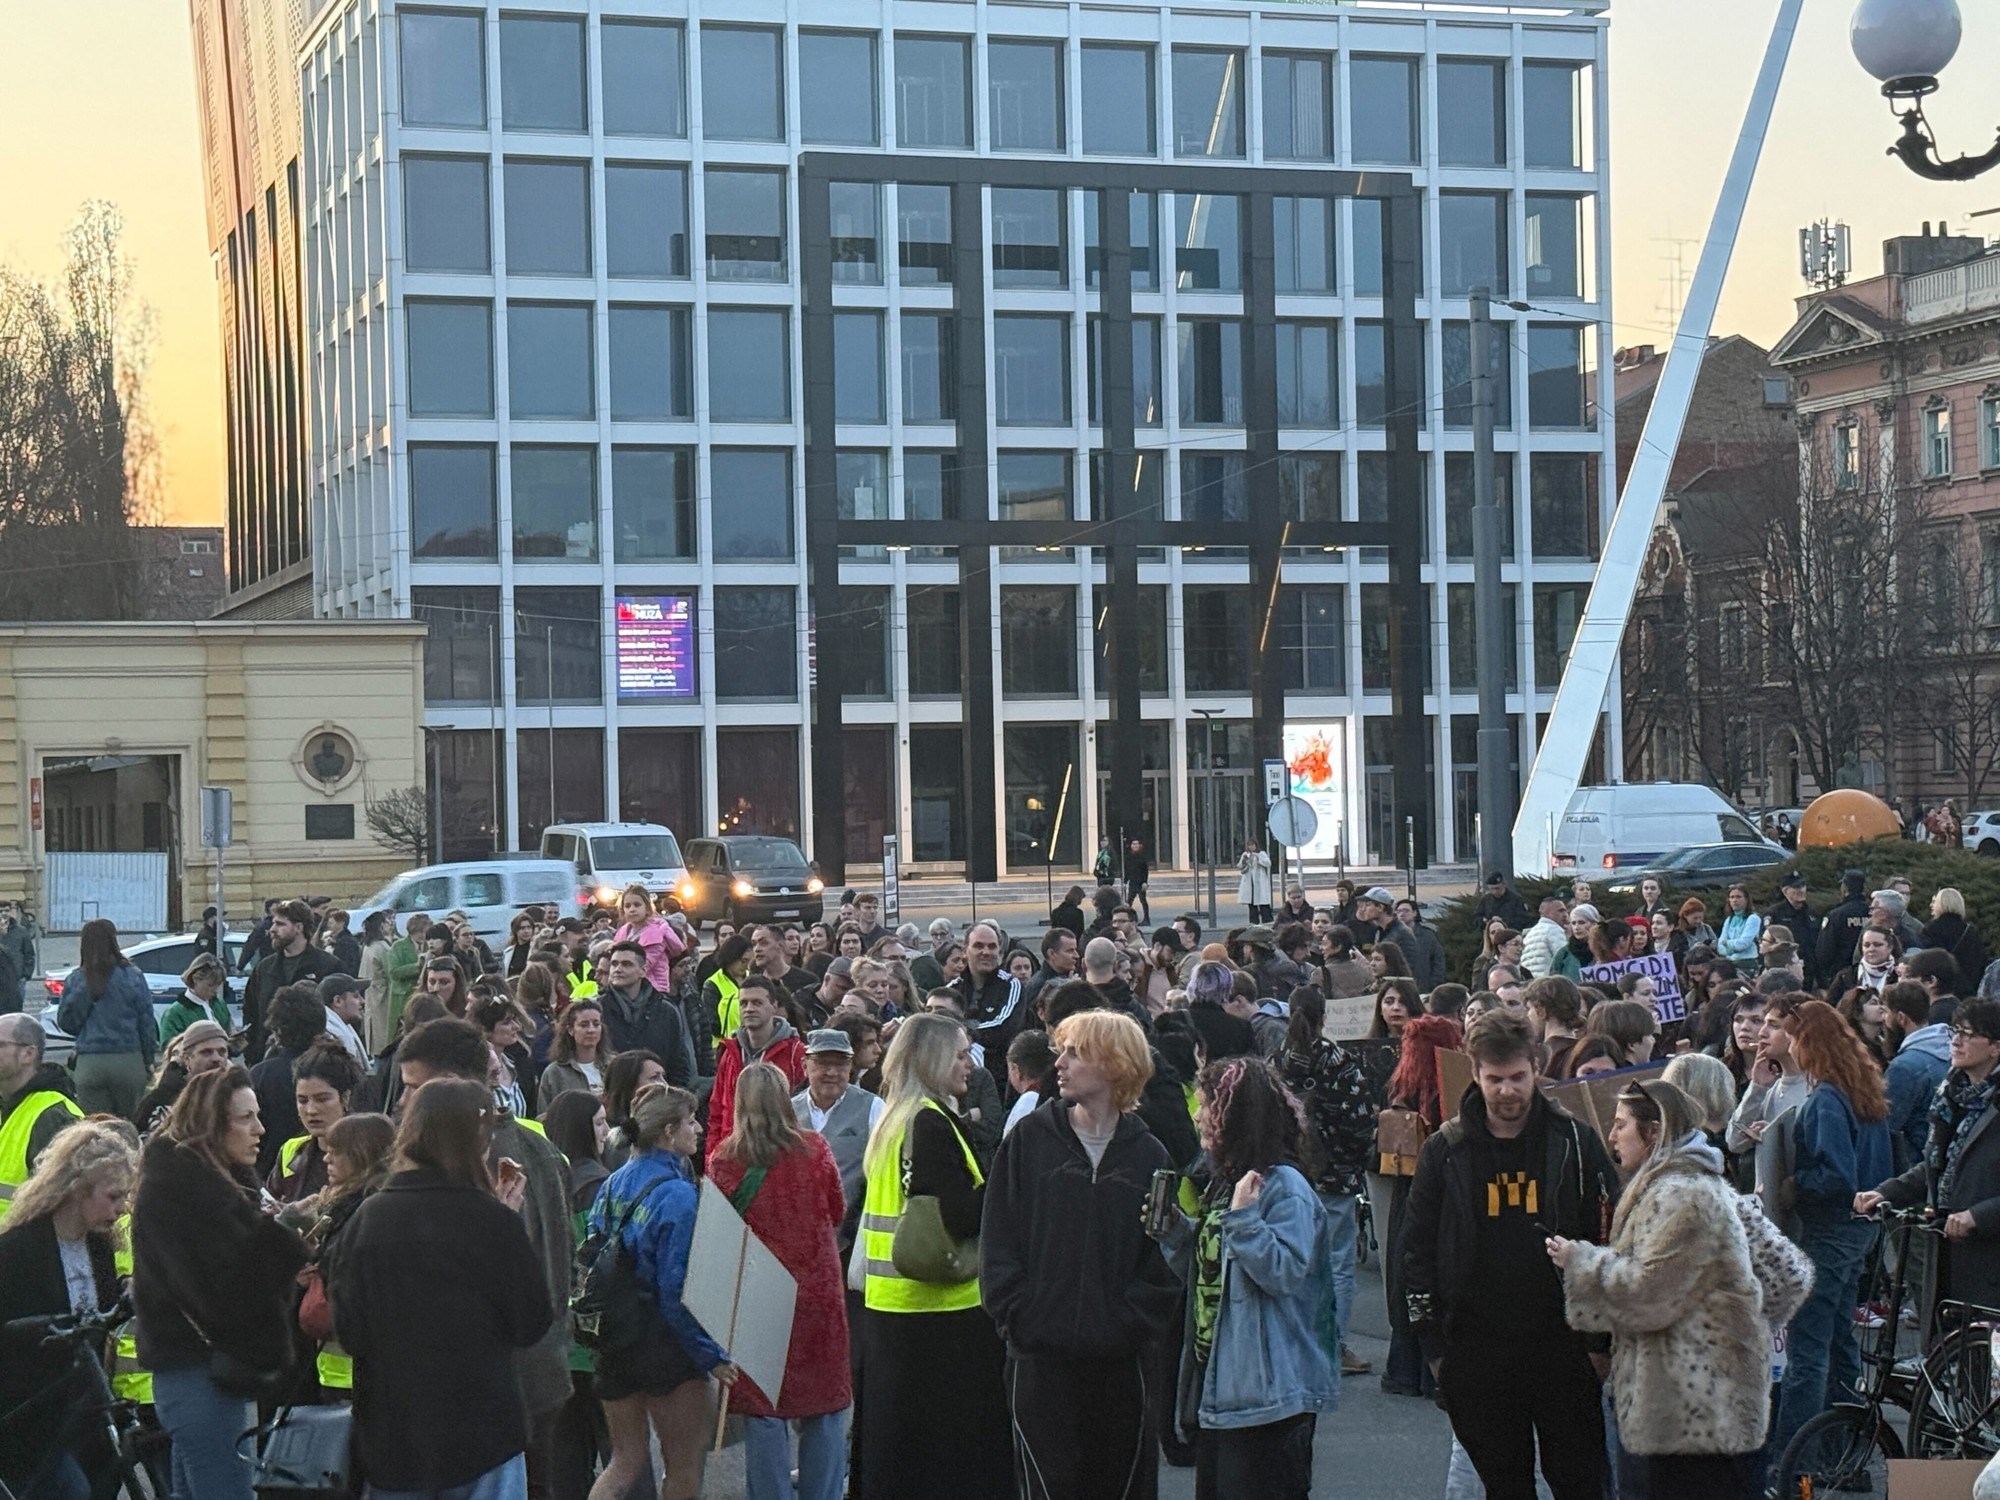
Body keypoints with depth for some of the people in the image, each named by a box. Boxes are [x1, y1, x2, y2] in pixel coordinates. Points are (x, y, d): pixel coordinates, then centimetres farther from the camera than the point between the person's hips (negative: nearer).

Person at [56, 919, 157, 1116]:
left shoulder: (75, 980, 0)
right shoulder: (132, 976, -2)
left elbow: (65, 1023, 5)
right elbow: (146, 1021, 1)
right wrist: (149, 1060, 9)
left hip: (89, 1064, 1)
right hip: (128, 1061, -1)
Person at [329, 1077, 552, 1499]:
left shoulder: (368, 1218, -3)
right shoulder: (492, 1221, -12)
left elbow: (348, 1331, 3)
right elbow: (531, 1325, -3)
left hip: (390, 1439, 3)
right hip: (481, 1430, -3)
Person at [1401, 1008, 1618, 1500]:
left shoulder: (1575, 1141, 0)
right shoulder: (1444, 1152, 3)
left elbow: (1609, 1239, 2)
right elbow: (1417, 1249, 6)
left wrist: (1600, 1338, -3)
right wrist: (1435, 1345, 1)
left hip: (1562, 1345, -1)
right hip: (1476, 1352, 1)